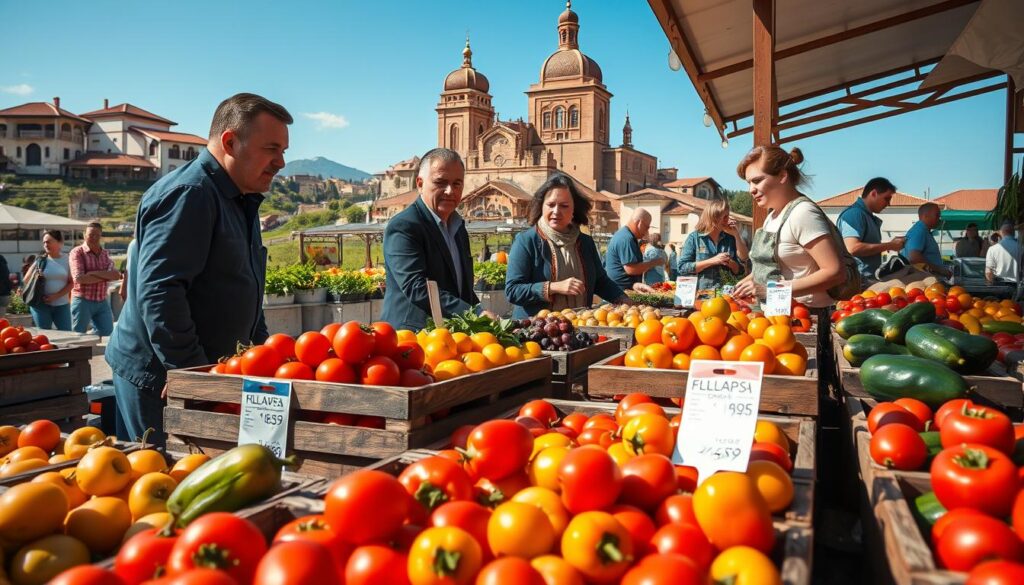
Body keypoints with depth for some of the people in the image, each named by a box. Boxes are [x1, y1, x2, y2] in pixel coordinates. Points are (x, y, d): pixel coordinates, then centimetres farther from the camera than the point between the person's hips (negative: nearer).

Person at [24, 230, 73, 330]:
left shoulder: (66, 260, 2)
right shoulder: (40, 260, 2)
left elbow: (71, 283, -2)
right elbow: (26, 280, 6)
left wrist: (56, 296, -14)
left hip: (62, 305, 0)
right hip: (41, 304, 0)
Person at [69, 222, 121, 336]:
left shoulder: (105, 253, 10)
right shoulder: (77, 252, -6)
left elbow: (116, 275, -6)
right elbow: (79, 278, -19)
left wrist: (94, 273, -18)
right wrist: (105, 276, -11)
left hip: (102, 302, 5)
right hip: (83, 301, -5)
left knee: (108, 334, 8)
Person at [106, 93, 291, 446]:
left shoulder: (239, 201, 15)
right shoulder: (188, 194, -17)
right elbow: (158, 292, -25)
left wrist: (263, 348, 15)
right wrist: (192, 372, -24)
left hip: (211, 368, 9)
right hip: (159, 379, -9)